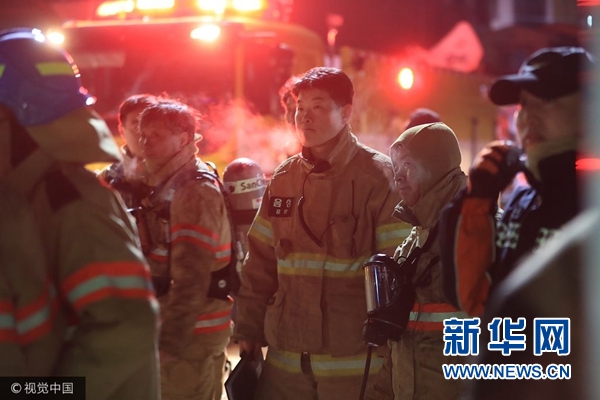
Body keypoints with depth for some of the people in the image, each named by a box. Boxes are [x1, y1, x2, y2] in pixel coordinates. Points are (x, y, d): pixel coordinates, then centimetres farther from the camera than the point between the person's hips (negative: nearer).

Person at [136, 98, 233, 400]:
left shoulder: (195, 191, -16)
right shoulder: (164, 186, 15)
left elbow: (191, 278, -24)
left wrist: (171, 339, -27)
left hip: (191, 335, -10)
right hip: (171, 329, 10)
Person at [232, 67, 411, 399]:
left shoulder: (378, 177, -6)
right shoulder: (283, 179, 9)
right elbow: (261, 261, 12)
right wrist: (248, 329, 8)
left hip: (355, 360, -4)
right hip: (286, 357, 4)